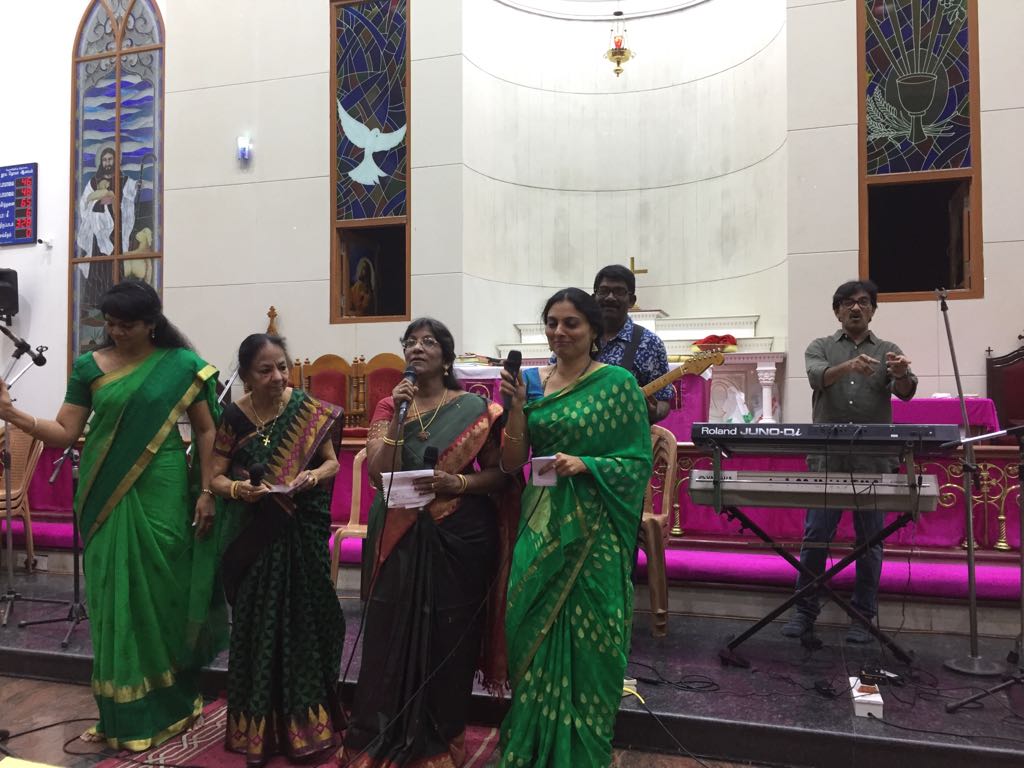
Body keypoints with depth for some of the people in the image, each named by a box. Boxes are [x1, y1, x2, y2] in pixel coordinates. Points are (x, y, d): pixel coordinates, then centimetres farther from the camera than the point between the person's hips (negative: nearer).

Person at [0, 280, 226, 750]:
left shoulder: (182, 365, -3)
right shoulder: (90, 366, 3)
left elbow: (205, 431, -1)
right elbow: (65, 432, 2)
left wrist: (207, 492, -5)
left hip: (161, 495, -2)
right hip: (107, 497, 2)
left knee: (161, 590, 6)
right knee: (114, 595, 7)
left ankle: (167, 706, 23)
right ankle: (121, 714, 21)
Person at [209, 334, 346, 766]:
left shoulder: (308, 409, -4)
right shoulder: (234, 417, -4)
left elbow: (332, 462, 2)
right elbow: (216, 477, 0)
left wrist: (312, 477, -18)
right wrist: (239, 489, -21)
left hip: (303, 532, 0)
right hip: (255, 536, 0)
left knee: (304, 620, 6)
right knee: (258, 626, 6)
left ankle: (306, 724, 24)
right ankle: (258, 730, 24)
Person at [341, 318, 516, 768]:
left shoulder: (473, 408, -1)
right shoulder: (389, 406, 7)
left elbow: (499, 473, 0)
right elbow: (378, 474, -5)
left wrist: (458, 483, -17)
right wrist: (397, 415, -12)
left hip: (459, 536, -2)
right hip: (398, 537, 2)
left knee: (448, 638, 5)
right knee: (392, 634, 4)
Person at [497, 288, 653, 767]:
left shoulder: (617, 383, -6)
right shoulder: (530, 380, 5)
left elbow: (639, 460, -6)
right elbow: (511, 462, 3)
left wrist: (586, 465, -20)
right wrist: (516, 404, -9)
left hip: (592, 529, -4)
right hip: (540, 524, 4)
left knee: (586, 637, 6)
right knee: (532, 632, 10)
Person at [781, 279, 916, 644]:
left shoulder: (888, 351, 10)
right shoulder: (820, 347, 9)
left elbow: (905, 391, -7)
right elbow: (818, 377, -13)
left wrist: (901, 375, -31)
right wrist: (849, 366, -34)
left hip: (874, 463, 1)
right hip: (827, 460, -1)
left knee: (870, 541, 7)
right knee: (815, 538, 3)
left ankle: (862, 616, 18)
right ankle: (805, 611, 14)